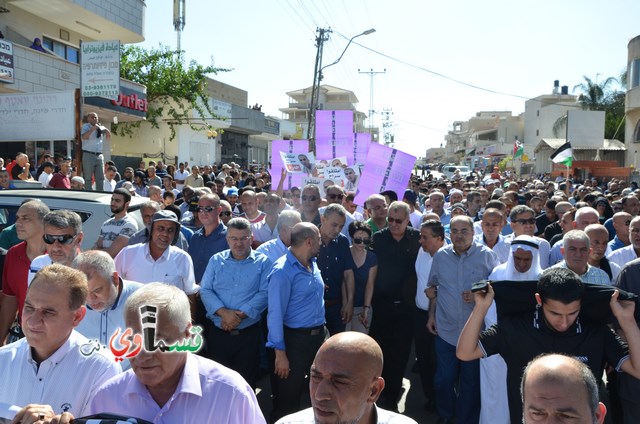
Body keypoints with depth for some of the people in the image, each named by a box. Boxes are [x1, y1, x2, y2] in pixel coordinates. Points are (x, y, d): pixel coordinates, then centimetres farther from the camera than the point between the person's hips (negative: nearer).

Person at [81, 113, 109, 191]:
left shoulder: (101, 128, 12)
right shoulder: (85, 126, 0)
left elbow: (108, 137, 15)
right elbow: (84, 137, -17)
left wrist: (107, 130, -3)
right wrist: (93, 128, -18)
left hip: (99, 155, 5)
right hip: (88, 155, -5)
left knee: (101, 178, 5)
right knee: (88, 178, -1)